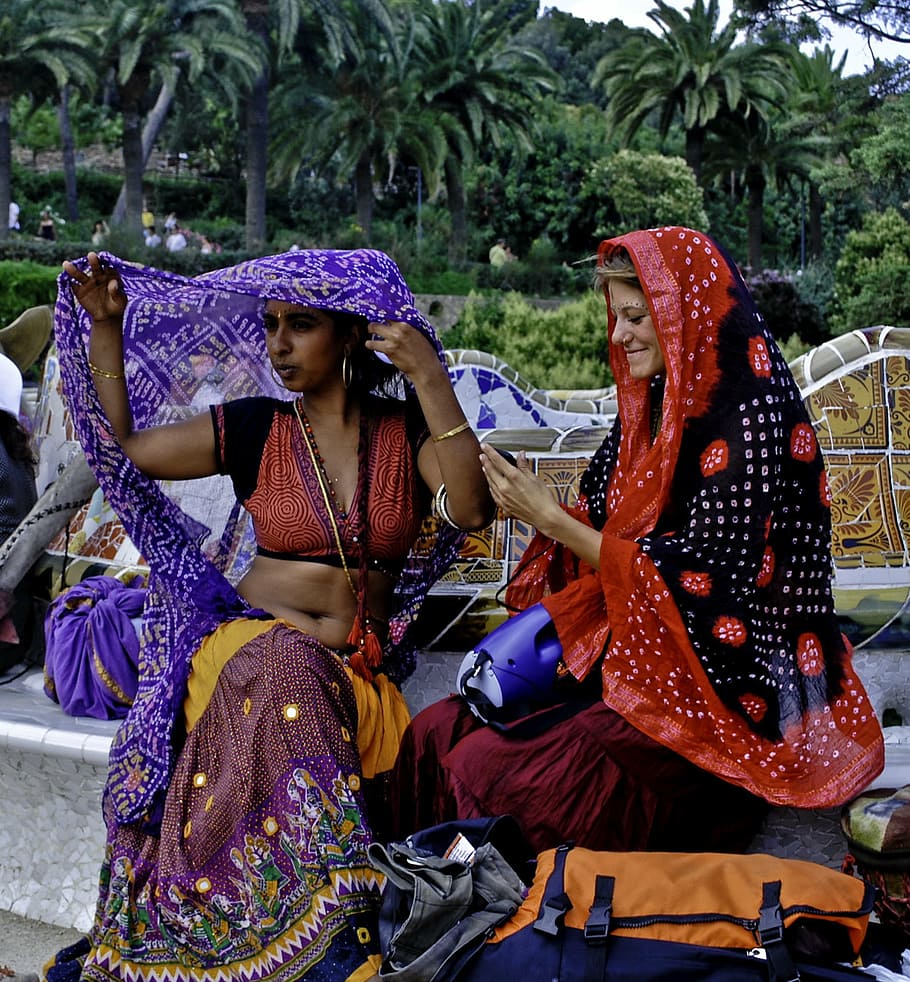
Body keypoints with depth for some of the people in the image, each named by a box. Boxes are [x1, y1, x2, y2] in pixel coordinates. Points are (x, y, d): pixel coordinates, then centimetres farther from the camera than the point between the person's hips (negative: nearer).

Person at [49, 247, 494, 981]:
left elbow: (472, 510, -14)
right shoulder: (254, 427, 5)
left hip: (363, 666, 1)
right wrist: (104, 326, 6)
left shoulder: (406, 430, 4)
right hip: (253, 641, -1)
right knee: (291, 675, -34)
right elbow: (122, 445, 13)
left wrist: (430, 378, -17)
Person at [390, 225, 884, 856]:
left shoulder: (753, 414, -16)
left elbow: (693, 579, -20)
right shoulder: (659, 403, 9)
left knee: (488, 769, -22)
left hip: (729, 687, -8)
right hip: (634, 651, 8)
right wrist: (537, 511, -7)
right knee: (437, 733, -7)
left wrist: (552, 519, -16)